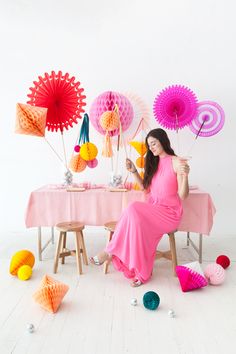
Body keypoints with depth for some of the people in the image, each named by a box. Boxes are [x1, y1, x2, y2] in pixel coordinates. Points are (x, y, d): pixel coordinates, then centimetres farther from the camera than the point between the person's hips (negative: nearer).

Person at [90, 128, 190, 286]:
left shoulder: (177, 162, -7)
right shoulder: (154, 162, 14)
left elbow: (183, 195, -12)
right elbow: (146, 187, 19)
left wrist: (185, 175, -28)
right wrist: (134, 171, 9)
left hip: (169, 213, -6)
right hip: (152, 209, 6)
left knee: (134, 210, -30)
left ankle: (110, 251, -17)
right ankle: (142, 272, -17)